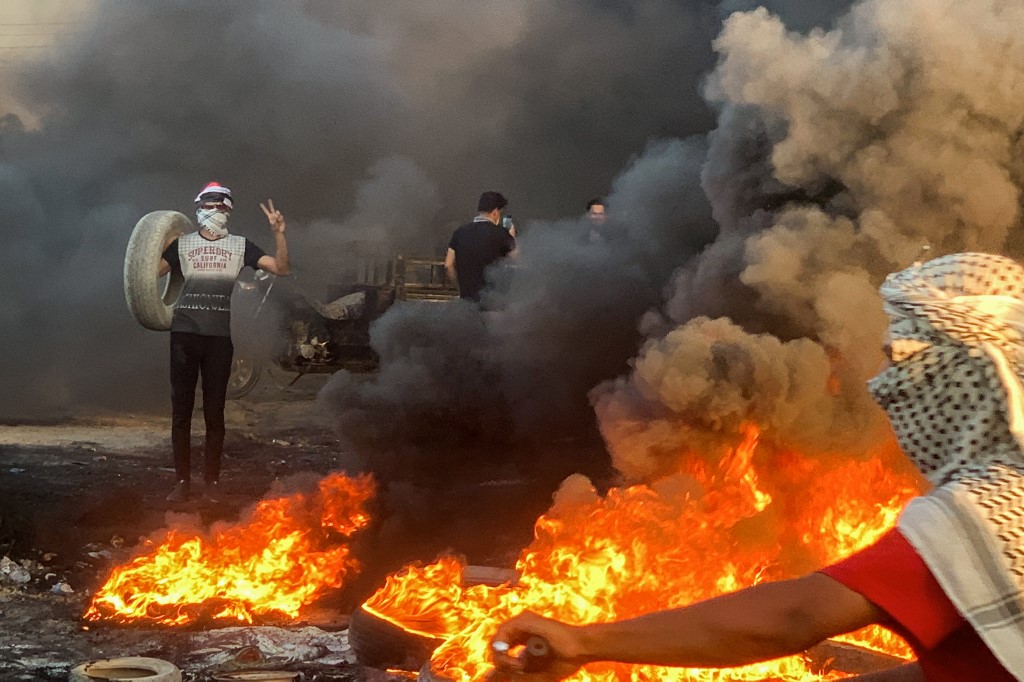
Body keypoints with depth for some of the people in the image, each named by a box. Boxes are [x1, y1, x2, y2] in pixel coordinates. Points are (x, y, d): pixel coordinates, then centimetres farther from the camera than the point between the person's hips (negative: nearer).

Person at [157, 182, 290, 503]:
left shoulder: (240, 246, 7)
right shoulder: (181, 244, 7)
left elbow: (281, 268, 0)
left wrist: (279, 233, -13)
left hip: (219, 338, 0)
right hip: (184, 335, 0)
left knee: (214, 411, 4)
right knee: (181, 410, 2)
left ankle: (212, 481, 11)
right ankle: (182, 481, 9)